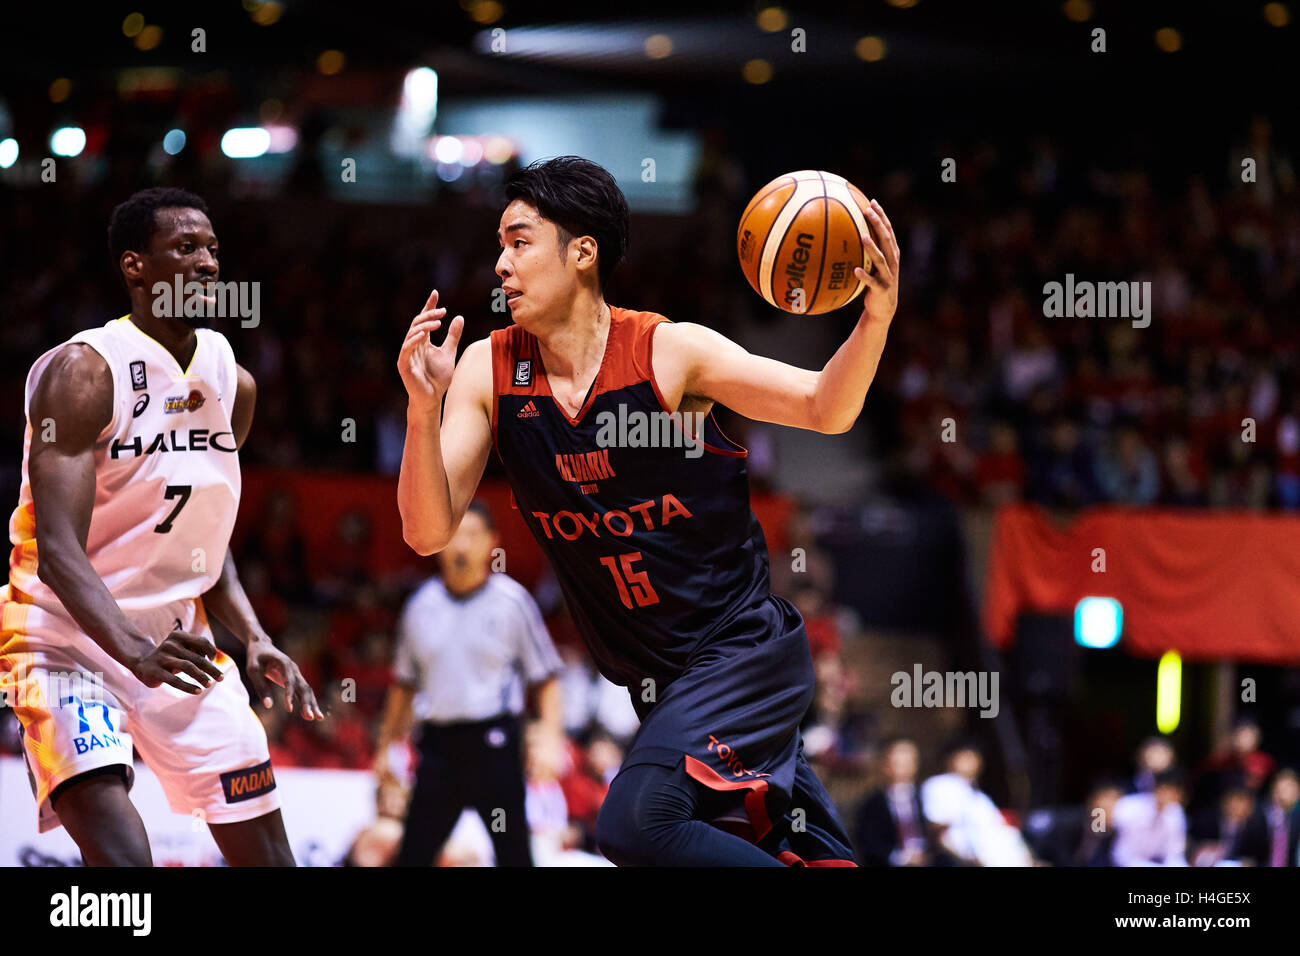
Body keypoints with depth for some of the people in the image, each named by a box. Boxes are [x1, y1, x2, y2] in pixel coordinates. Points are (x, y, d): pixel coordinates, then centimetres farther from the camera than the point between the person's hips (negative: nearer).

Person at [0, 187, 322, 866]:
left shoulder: (233, 384, 5)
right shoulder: (83, 372, -18)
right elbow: (57, 550, -26)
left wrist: (255, 641, 1)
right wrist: (135, 650, -40)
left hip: (178, 643, 7)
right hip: (69, 639, -7)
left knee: (267, 855, 7)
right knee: (123, 860, -26)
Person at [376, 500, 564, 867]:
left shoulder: (512, 601, -1)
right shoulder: (421, 605, 9)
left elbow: (545, 677, 0)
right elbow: (404, 683, 19)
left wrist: (551, 736, -13)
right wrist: (386, 745, 18)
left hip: (493, 743, -3)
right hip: (438, 741, 3)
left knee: (513, 850, -2)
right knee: (413, 854, 2)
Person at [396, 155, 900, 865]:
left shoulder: (670, 352, -13)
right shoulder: (487, 370, -2)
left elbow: (824, 409, -8)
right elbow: (428, 533, -5)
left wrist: (874, 321, -27)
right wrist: (423, 412, -22)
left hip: (743, 647, -5)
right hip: (654, 677, 5)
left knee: (634, 825, -26)